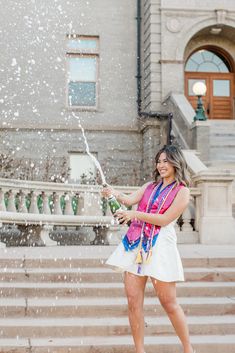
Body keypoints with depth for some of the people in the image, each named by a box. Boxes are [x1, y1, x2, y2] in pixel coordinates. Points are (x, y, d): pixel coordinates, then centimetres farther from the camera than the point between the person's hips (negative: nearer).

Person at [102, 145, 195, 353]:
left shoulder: (182, 191, 0)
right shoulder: (150, 186, 17)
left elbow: (164, 219, -10)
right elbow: (130, 200, 2)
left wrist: (135, 214, -15)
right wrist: (115, 194, -17)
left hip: (160, 246, -5)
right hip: (136, 243, 5)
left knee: (169, 303, 2)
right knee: (133, 301, 1)